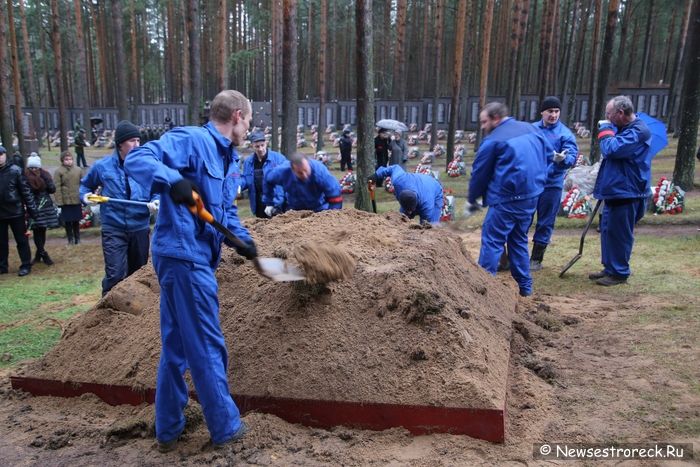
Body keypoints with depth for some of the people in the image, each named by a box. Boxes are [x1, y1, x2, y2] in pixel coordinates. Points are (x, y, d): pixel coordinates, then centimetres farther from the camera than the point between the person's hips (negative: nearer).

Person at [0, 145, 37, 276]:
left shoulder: (15, 170, -6)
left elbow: (25, 191, -5)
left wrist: (31, 209, -8)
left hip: (15, 211, -3)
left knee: (21, 240, 5)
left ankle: (26, 265, 13)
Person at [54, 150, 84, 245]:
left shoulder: (78, 170, 4)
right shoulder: (58, 172, -6)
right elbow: (57, 188, -8)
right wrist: (59, 204, -11)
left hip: (77, 201, 2)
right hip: (65, 202, -2)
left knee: (76, 221, 11)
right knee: (67, 222, 5)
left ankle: (77, 238, 23)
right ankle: (70, 239, 18)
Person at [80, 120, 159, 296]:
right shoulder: (102, 166, -1)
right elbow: (85, 185, 18)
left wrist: (155, 202, -17)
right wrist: (85, 195, -3)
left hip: (140, 229, 2)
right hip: (113, 230, -2)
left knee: (138, 274, 15)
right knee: (115, 275, -13)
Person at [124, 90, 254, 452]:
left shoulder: (229, 159, 18)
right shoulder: (191, 139, -10)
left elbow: (227, 212, 21)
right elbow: (136, 160, -20)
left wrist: (242, 240, 3)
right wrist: (174, 180, -37)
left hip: (187, 257, 10)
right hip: (185, 255, -10)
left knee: (176, 347, 17)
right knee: (207, 346, 2)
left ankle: (168, 430, 30)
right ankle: (225, 427, 19)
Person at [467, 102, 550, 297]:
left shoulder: (493, 140, -8)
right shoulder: (531, 129, 12)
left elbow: (479, 173, -1)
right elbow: (548, 154, 21)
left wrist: (471, 199, 12)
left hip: (507, 198, -8)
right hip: (533, 195, 8)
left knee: (492, 241, -2)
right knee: (519, 239, 18)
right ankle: (524, 287, 21)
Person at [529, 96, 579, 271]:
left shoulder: (565, 134, -6)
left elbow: (573, 156, -16)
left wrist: (563, 159, -37)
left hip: (551, 184, -3)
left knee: (545, 222, 5)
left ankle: (536, 259, 16)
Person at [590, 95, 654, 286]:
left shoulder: (638, 131, -18)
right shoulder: (623, 128, 13)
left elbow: (612, 149, -27)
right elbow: (610, 152, 23)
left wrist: (605, 129, -14)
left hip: (626, 192, -10)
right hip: (614, 190, 10)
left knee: (618, 233, -2)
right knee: (607, 230, 16)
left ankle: (619, 273, 9)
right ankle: (609, 268, 27)